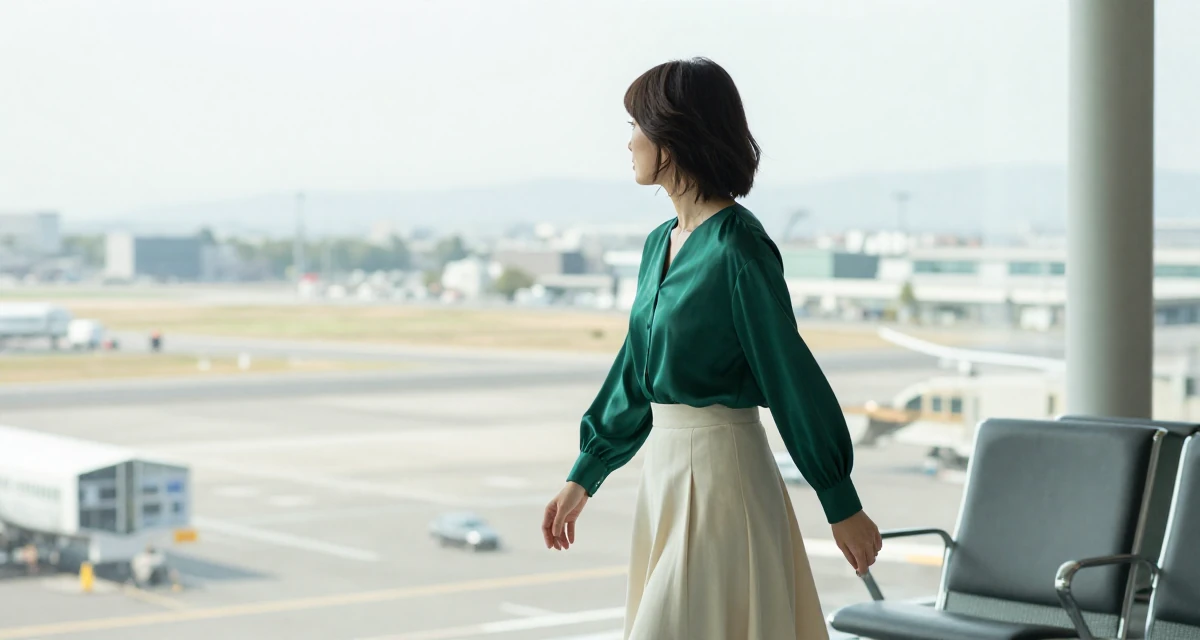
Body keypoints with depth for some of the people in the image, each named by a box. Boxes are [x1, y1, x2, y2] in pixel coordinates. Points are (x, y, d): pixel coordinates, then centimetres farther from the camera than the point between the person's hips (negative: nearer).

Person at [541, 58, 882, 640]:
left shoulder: (737, 248, -15)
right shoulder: (662, 243, 11)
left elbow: (791, 374, -13)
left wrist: (842, 505, -10)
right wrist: (582, 479, 20)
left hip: (720, 471, -9)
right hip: (665, 470, 9)